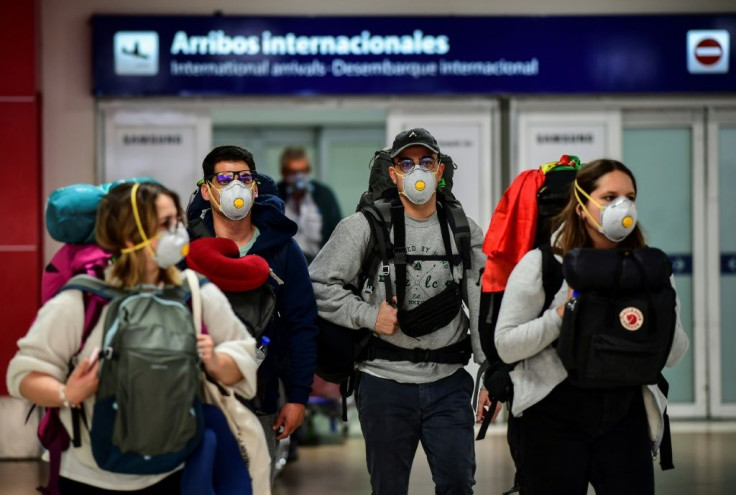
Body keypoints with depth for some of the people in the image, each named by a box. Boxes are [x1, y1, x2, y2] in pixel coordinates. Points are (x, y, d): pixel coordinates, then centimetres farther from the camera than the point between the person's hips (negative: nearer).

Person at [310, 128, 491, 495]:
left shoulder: (465, 231, 6)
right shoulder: (365, 226, -2)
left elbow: (483, 308, 6)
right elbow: (318, 285, -3)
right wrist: (369, 316, -12)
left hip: (449, 383, 2)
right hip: (385, 381, -1)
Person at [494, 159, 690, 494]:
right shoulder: (541, 264, -4)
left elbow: (673, 356, 7)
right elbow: (505, 346, -10)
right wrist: (564, 313, -19)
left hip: (625, 418, 3)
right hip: (555, 419, -3)